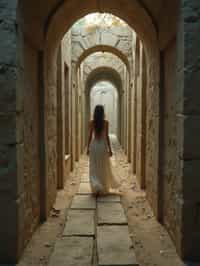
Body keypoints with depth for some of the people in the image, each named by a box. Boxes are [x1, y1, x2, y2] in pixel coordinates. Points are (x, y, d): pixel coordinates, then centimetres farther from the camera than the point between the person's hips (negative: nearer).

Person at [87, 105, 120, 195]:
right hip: (103, 145, -1)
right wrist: (110, 149, -1)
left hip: (94, 145, 1)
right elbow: (107, 136, -8)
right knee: (103, 169, 9)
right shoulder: (105, 122, -7)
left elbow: (90, 136, 0)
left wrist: (88, 148, 8)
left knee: (94, 169, 8)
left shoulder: (91, 123, -2)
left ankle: (96, 187, -5)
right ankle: (104, 189, 15)